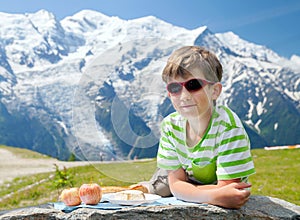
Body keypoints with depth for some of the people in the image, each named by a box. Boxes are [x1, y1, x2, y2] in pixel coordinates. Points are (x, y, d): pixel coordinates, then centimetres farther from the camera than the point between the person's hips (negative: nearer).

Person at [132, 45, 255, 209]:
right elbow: (176, 184, -14)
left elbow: (226, 188, -24)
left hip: (227, 209, -3)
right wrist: (215, 196, -30)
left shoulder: (228, 125, -24)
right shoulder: (170, 125, -12)